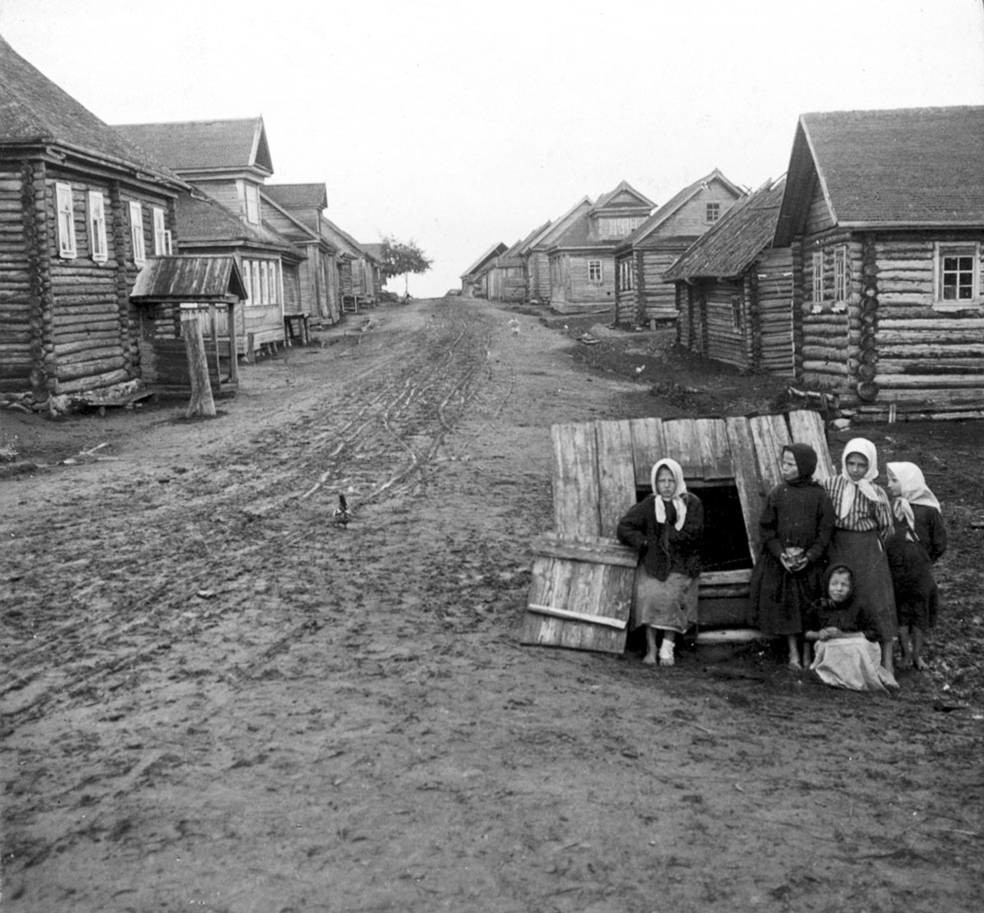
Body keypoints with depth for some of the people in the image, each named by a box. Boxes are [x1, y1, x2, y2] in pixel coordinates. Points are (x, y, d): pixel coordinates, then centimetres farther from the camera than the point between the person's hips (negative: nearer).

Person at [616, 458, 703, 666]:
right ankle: (651, 648, -20)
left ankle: (668, 648, -18)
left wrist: (663, 537, -6)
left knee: (671, 596, -25)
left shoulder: (692, 504, 4)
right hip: (653, 562, 1)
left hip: (681, 565, -1)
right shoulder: (649, 505, 6)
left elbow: (692, 535, -6)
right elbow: (623, 528, 3)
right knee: (649, 595, -24)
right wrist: (645, 543, -11)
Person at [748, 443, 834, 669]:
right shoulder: (777, 493, 0)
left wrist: (810, 556, -14)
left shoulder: (819, 495, -4)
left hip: (810, 562, -1)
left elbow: (826, 529, -3)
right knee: (786, 607, 2)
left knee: (809, 608, 3)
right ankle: (793, 653, 10)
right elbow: (766, 528, 1)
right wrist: (780, 554, -12)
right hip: (781, 561, 1)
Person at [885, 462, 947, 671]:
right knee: (900, 611, 7)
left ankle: (917, 654, 15)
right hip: (894, 571, 1)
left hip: (920, 572, -1)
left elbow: (939, 544, 1)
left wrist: (924, 561, 6)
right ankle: (906, 653, 16)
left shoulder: (928, 510, -5)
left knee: (920, 612, 8)